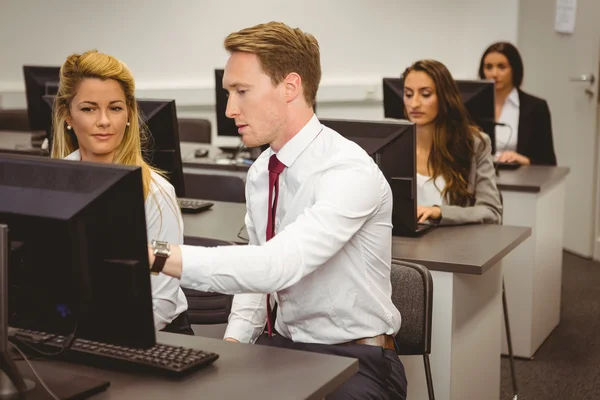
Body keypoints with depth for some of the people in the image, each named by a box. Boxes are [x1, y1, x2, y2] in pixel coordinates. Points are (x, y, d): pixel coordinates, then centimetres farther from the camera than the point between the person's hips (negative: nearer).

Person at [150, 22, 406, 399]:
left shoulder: (351, 173, -21)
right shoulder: (262, 171, 4)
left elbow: (276, 266, -34)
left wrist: (158, 257, -36)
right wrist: (233, 343, -3)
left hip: (354, 361, -6)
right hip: (282, 345, 6)